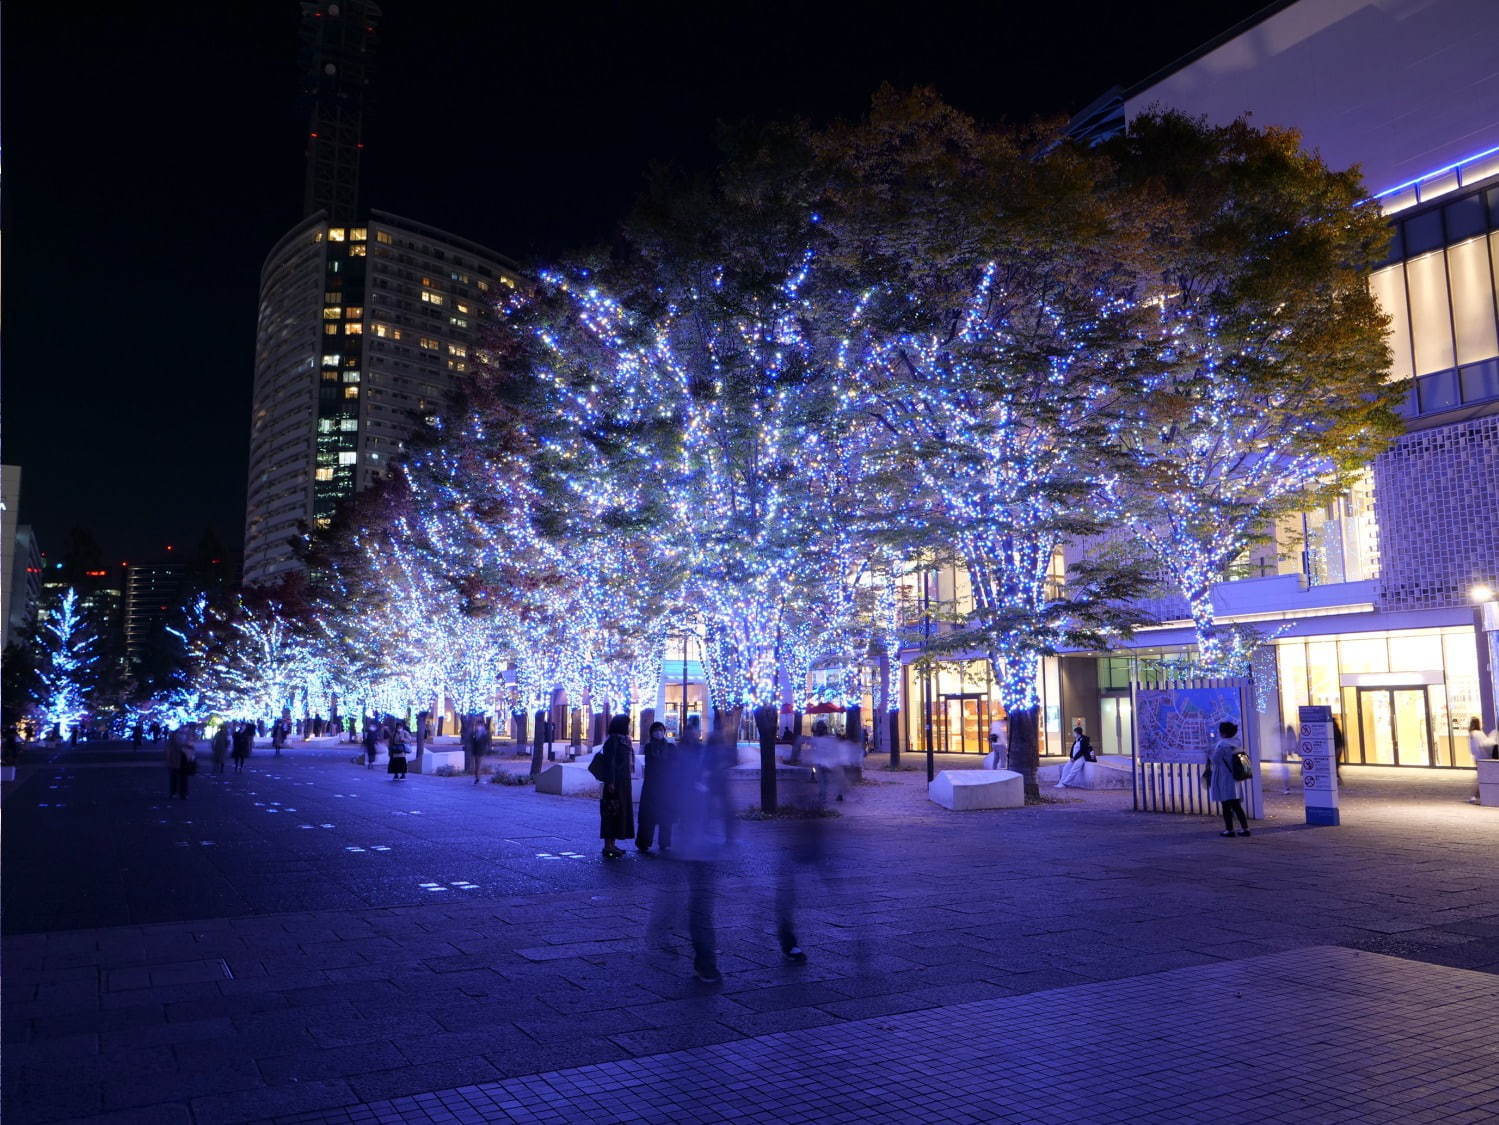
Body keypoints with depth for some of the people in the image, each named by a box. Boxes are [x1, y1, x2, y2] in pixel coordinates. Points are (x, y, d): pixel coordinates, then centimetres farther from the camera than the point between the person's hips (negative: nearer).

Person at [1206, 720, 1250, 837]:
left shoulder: (1222, 745, -19)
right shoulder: (1235, 744, 5)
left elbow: (1215, 760, -16)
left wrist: (1210, 755, 5)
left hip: (1224, 779, -7)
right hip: (1234, 778, 7)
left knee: (1226, 805, 2)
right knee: (1236, 805, 12)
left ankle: (1229, 829, 6)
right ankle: (1245, 828, 11)